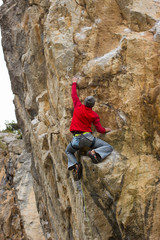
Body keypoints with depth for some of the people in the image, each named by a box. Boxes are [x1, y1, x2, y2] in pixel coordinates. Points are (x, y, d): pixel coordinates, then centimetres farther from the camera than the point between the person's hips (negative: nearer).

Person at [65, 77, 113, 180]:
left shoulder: (78, 106, 4)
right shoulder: (94, 115, 1)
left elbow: (74, 95, 20)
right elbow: (99, 129, 0)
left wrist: (74, 83, 35)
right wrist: (106, 130, 22)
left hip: (76, 139, 2)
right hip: (87, 137, -2)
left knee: (68, 152, 30)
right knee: (109, 148, 4)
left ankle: (75, 164, -3)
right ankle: (95, 152, -26)